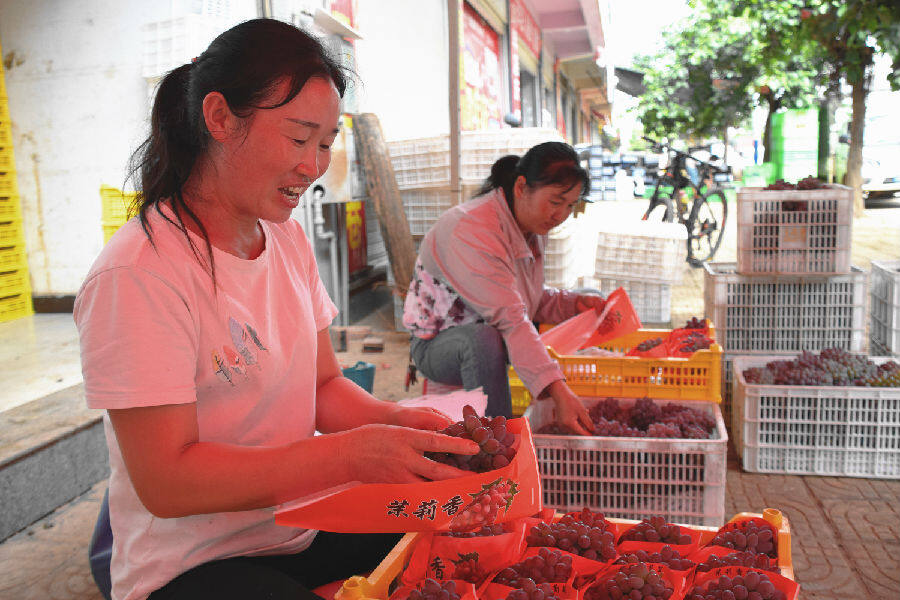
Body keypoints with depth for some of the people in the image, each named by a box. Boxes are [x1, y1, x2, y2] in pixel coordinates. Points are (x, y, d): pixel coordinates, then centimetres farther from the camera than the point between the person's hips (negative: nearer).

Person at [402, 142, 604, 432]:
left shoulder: (534, 225, -1)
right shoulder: (470, 231, -30)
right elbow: (509, 319, -39)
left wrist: (575, 303, -9)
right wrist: (557, 389, -46)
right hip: (438, 343, -9)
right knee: (484, 338, -43)